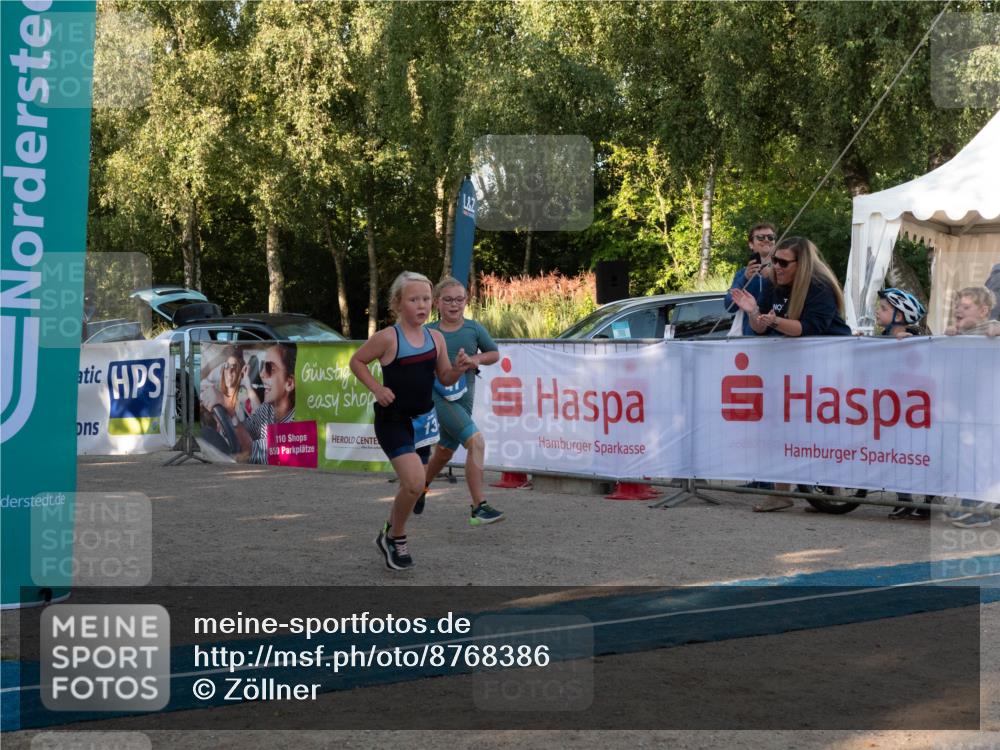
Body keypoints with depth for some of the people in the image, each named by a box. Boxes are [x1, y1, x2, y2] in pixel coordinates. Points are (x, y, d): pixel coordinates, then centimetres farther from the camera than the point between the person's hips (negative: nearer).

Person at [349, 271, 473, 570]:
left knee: (411, 485, 16)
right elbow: (356, 361, -3)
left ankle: (389, 534, 40)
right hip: (393, 420, -6)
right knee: (415, 482, -20)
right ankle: (396, 538, 3)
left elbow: (444, 378, 11)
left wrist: (458, 369, -9)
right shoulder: (388, 338, -13)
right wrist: (377, 389, -14)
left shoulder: (435, 338, 2)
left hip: (422, 420, 6)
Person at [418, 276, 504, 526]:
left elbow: (495, 354, 14)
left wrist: (478, 359, -5)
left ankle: (422, 486, 53)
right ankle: (478, 508, -23)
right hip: (438, 395, -5)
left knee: (445, 452, 22)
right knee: (476, 441, -23)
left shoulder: (474, 329, 2)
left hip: (463, 398, 5)